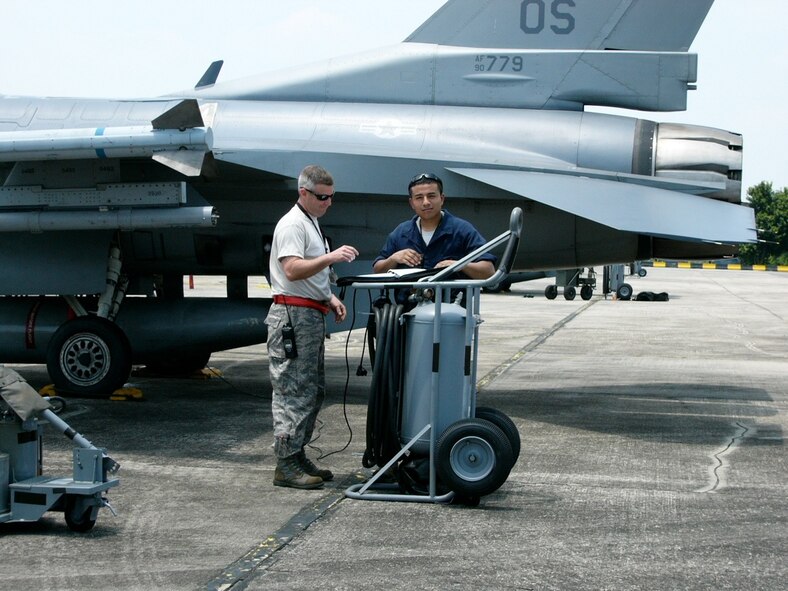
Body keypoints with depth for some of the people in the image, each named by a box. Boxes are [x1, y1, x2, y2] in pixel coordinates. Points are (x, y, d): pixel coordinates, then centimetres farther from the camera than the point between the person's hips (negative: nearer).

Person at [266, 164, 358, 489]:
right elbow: (292, 269, -25)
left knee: (312, 391, 14)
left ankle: (298, 456, 21)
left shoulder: (311, 223, 21)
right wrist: (330, 257, -32)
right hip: (293, 316, -11)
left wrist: (329, 298, 17)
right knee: (293, 392, -10)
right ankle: (286, 465, -8)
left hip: (311, 315, 11)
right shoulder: (292, 224, -12)